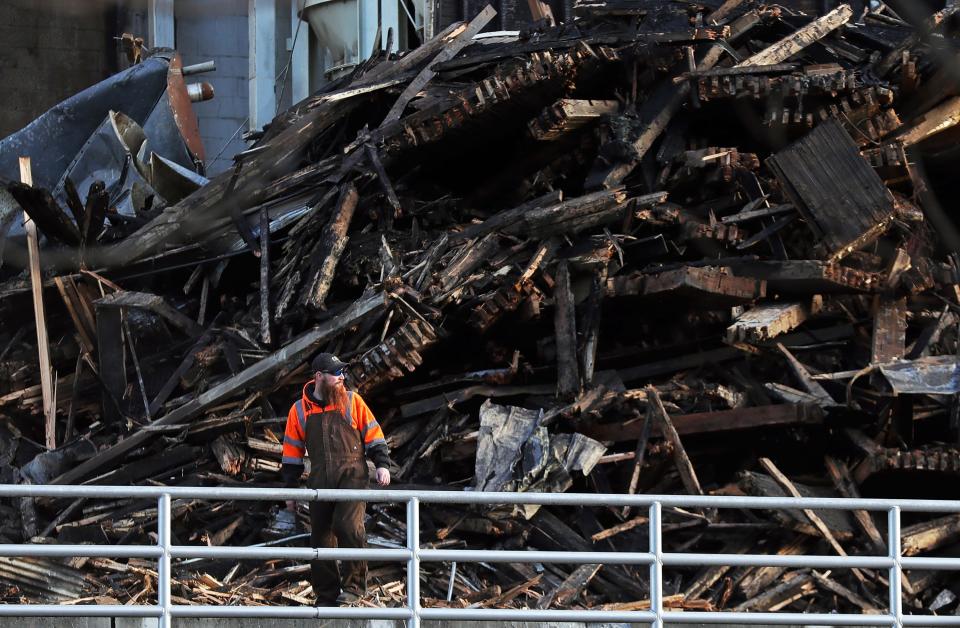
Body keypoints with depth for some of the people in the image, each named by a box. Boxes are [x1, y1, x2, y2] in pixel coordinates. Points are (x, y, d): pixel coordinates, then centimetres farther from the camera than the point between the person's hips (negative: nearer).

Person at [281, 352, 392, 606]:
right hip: (320, 482, 3)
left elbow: (372, 434, 9)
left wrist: (382, 464, -2)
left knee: (349, 526, -22)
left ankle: (354, 584, -11)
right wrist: (290, 490, 13)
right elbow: (292, 452, 14)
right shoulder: (299, 410, 9)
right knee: (321, 537, 4)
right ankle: (326, 595, 14)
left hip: (352, 476, -3)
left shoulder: (352, 401, 5)